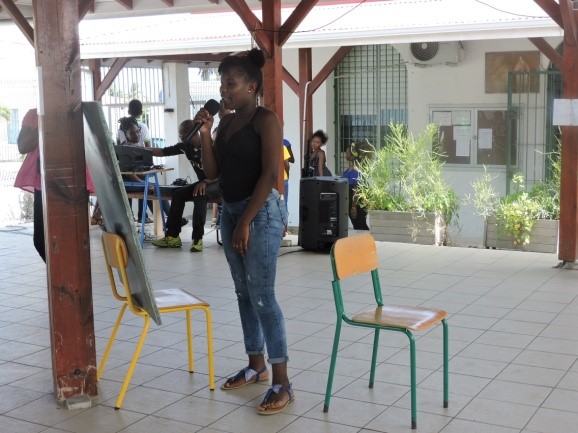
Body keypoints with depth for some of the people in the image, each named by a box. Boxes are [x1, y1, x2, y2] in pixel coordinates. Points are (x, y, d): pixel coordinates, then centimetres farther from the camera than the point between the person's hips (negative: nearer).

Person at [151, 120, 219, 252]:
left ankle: (198, 238, -31)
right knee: (178, 194, -11)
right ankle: (172, 236, -9)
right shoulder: (186, 146, -1)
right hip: (204, 183, 7)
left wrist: (205, 182, -37)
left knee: (199, 195, -34)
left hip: (218, 183, -7)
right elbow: (162, 152, 5)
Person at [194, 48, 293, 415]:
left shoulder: (266, 119, -10)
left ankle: (283, 383, -4)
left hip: (261, 213, -8)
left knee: (262, 296, -9)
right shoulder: (227, 123, 13)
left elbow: (270, 174, -17)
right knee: (244, 293, 14)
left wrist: (246, 222, -19)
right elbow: (213, 172, 11)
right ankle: (256, 365, 27)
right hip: (230, 212, 8)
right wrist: (205, 133, -1)